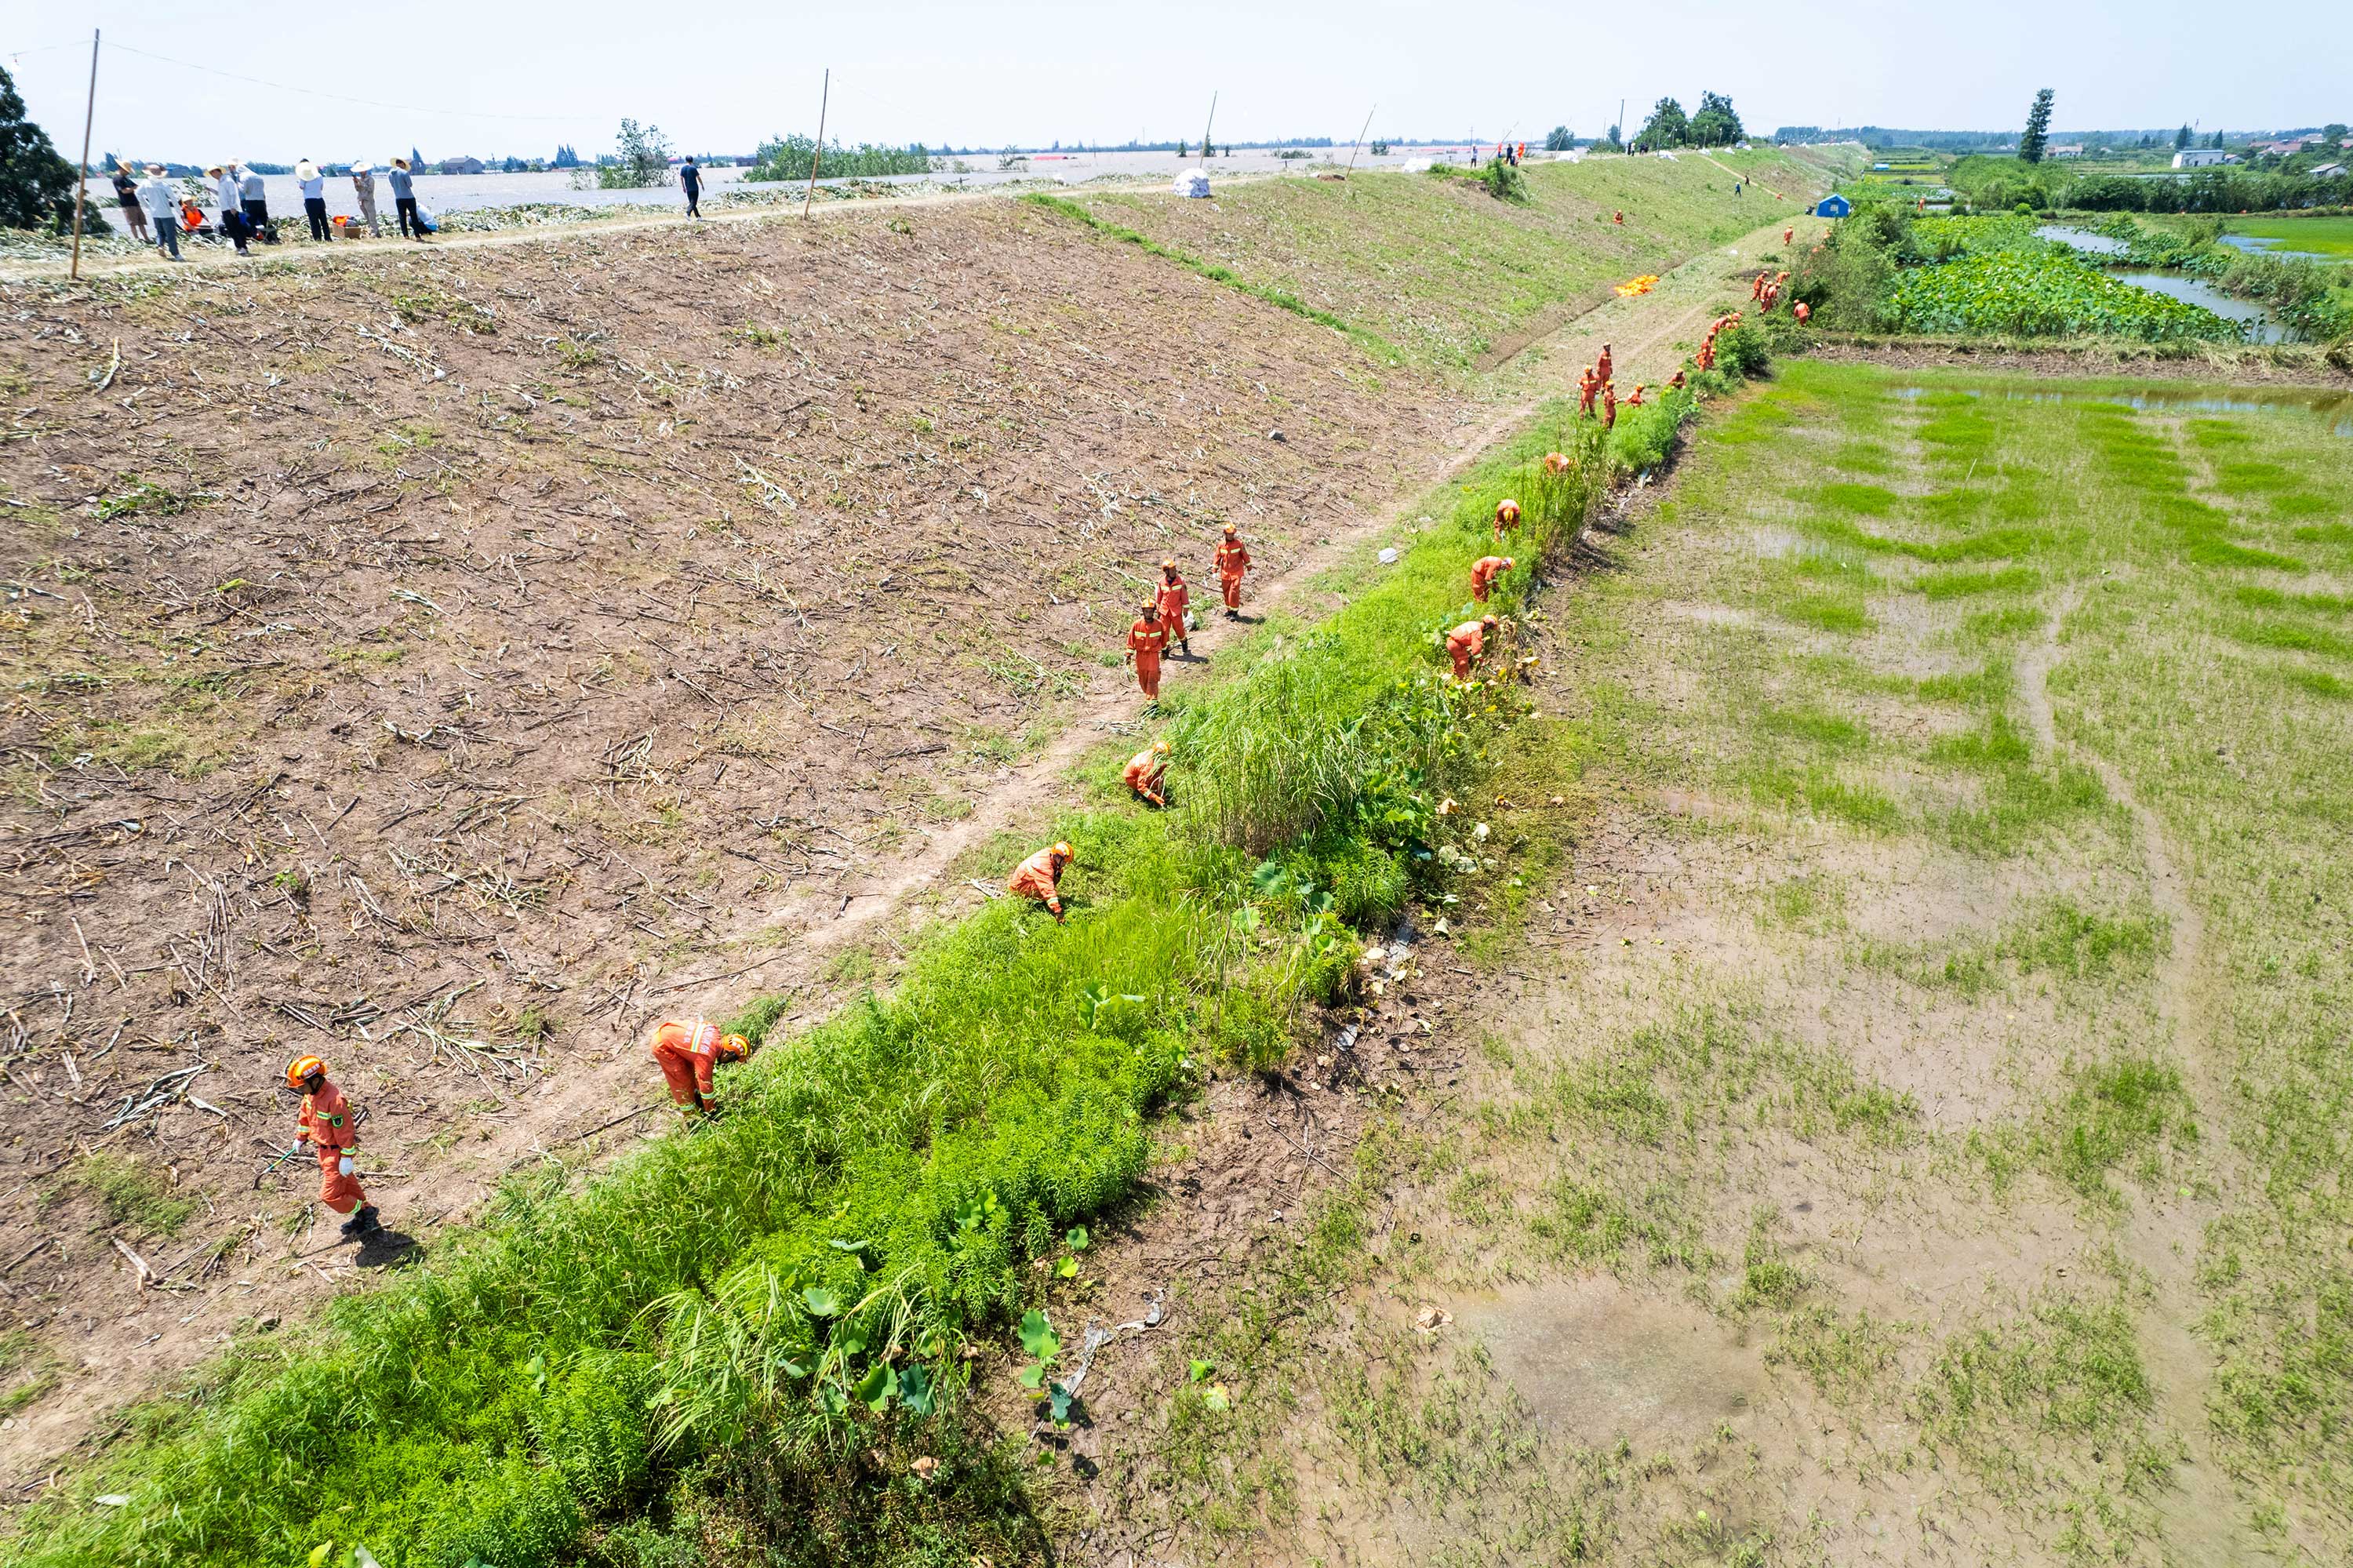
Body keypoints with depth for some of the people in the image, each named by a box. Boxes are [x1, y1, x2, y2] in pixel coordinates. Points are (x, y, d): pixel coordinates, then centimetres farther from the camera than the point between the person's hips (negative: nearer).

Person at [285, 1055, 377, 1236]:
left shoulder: (335, 1100, -33)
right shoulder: (311, 1093, -6)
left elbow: (345, 1131, -28)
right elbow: (305, 1115, 15)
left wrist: (346, 1158, -23)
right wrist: (301, 1137, 26)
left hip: (336, 1152, -9)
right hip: (324, 1150, 9)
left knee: (330, 1195, -4)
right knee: (347, 1184, 23)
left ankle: (366, 1212, 15)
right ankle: (363, 1218, 41)